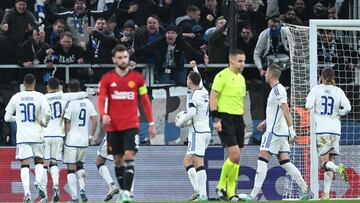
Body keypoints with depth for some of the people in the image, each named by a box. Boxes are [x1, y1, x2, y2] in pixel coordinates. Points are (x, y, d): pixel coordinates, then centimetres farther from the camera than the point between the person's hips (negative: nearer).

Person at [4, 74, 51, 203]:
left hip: (22, 136, 0)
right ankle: (38, 182, -9)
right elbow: (47, 112, -17)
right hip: (37, 134, 0)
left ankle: (26, 192, -12)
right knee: (39, 161, 17)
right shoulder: (40, 96, -3)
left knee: (24, 164, 2)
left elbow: (7, 117, 6)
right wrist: (44, 123, 3)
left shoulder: (16, 97, 2)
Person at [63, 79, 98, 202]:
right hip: (84, 140, 5)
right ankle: (82, 188, 1)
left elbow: (67, 124, -10)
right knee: (80, 165, 22)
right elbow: (95, 121, 4)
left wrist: (64, 138, 0)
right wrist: (91, 136, 14)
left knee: (71, 168, 1)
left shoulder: (70, 103, -10)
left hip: (71, 140, -5)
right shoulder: (88, 103, 5)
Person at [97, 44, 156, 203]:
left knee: (129, 157, -15)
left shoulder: (137, 78, 3)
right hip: (113, 126, 1)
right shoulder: (107, 79, 2)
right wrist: (104, 115, -25)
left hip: (131, 125, -1)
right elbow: (101, 100, -3)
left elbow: (145, 101, 9)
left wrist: (151, 123, 7)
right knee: (118, 160, 8)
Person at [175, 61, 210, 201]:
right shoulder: (204, 92, 13)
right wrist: (195, 68, 52)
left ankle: (202, 194, -22)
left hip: (197, 132, -9)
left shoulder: (193, 95, -11)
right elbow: (199, 82, 37)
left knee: (198, 163, -14)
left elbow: (191, 113, -24)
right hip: (206, 131, 9)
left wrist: (180, 122, -7)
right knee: (187, 161, 13)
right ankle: (198, 190, 1)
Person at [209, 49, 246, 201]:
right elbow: (213, 97, -11)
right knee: (234, 156, -16)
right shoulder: (223, 76, -8)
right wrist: (216, 119, -17)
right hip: (225, 118, -8)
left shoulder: (241, 78, 17)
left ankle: (230, 193, 10)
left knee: (236, 159, 5)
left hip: (238, 119, 8)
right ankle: (221, 187, 0)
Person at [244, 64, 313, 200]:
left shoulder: (277, 89, -13)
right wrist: (265, 122, 30)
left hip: (274, 131, -10)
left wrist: (291, 128, -27)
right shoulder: (277, 89, 18)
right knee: (284, 162, 8)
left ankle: (253, 195, -12)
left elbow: (285, 110, -22)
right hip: (281, 132, 10)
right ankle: (305, 191, 4)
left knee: (262, 160, -10)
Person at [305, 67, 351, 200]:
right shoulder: (338, 91, 4)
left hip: (322, 130, -3)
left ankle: (338, 168, -37)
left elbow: (308, 106, -11)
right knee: (329, 161, 10)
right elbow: (347, 108, -7)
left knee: (323, 162, -3)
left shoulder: (316, 89, 0)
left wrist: (308, 101, 12)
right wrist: (338, 113, 12)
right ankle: (326, 194, 7)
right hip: (335, 130, 3)